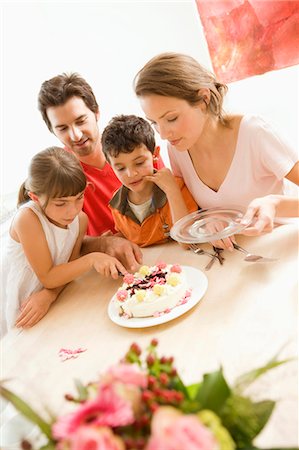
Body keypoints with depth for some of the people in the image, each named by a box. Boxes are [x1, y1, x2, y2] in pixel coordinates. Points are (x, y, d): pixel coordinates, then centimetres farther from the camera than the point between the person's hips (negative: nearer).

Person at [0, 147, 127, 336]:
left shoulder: (81, 219, -8)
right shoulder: (27, 218, -23)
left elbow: (69, 268, -3)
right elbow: (47, 278, -21)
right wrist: (91, 259, -29)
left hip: (56, 301, 5)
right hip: (23, 311, -5)